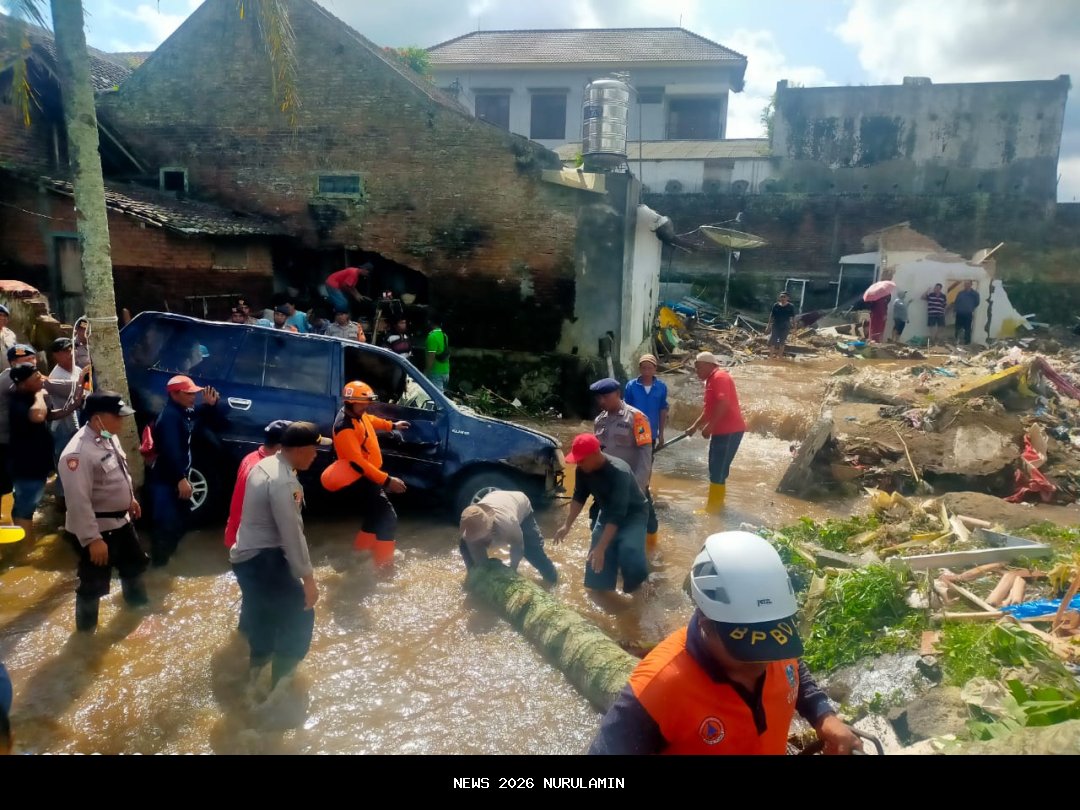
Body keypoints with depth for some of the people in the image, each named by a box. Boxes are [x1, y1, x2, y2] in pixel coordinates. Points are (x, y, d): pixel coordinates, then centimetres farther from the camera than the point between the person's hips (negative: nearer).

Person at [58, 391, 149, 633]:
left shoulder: (109, 437, 1)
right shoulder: (78, 452, -29)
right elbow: (79, 501, -29)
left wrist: (131, 498, 25)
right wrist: (92, 539, -27)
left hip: (121, 520, 9)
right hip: (97, 528, -9)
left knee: (134, 563, 28)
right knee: (94, 584, 5)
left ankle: (136, 599, 53)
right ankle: (86, 630, 25)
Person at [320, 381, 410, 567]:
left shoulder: (358, 414, 1)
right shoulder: (345, 429, -28)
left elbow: (370, 419, 28)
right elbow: (358, 463, -31)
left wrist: (392, 426, 36)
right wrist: (387, 481, -33)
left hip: (370, 475, 10)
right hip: (362, 480, -10)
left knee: (375, 519, 21)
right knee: (388, 519, -12)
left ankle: (356, 554, 34)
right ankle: (384, 566, -3)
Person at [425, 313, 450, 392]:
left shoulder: (432, 336, -16)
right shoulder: (444, 335, 10)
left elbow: (431, 356, -21)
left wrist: (427, 371, -15)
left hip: (436, 373, -9)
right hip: (446, 371, 9)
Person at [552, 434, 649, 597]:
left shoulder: (619, 472, -38)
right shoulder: (583, 470, -17)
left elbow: (617, 515, -40)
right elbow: (579, 497, -1)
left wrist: (601, 548, -43)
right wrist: (567, 526, -9)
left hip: (633, 513, -6)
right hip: (608, 511, 7)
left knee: (628, 551, -29)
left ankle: (637, 584, -1)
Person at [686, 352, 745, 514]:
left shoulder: (720, 377, -13)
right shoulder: (711, 381, 18)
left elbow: (723, 404, -25)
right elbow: (708, 410, 27)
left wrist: (709, 427, -21)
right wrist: (694, 427, 28)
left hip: (730, 430, -10)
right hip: (721, 430, 10)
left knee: (718, 470, -6)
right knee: (716, 469, 16)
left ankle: (713, 507, 0)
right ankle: (716, 504, 27)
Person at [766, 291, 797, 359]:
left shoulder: (791, 306, -4)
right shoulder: (776, 305, 0)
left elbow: (793, 317, -2)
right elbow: (771, 316, 5)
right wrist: (768, 326, 5)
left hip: (785, 327, -1)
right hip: (775, 326, 1)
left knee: (782, 341, 6)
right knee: (772, 340, -4)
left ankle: (780, 356, 15)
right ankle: (771, 355, 3)